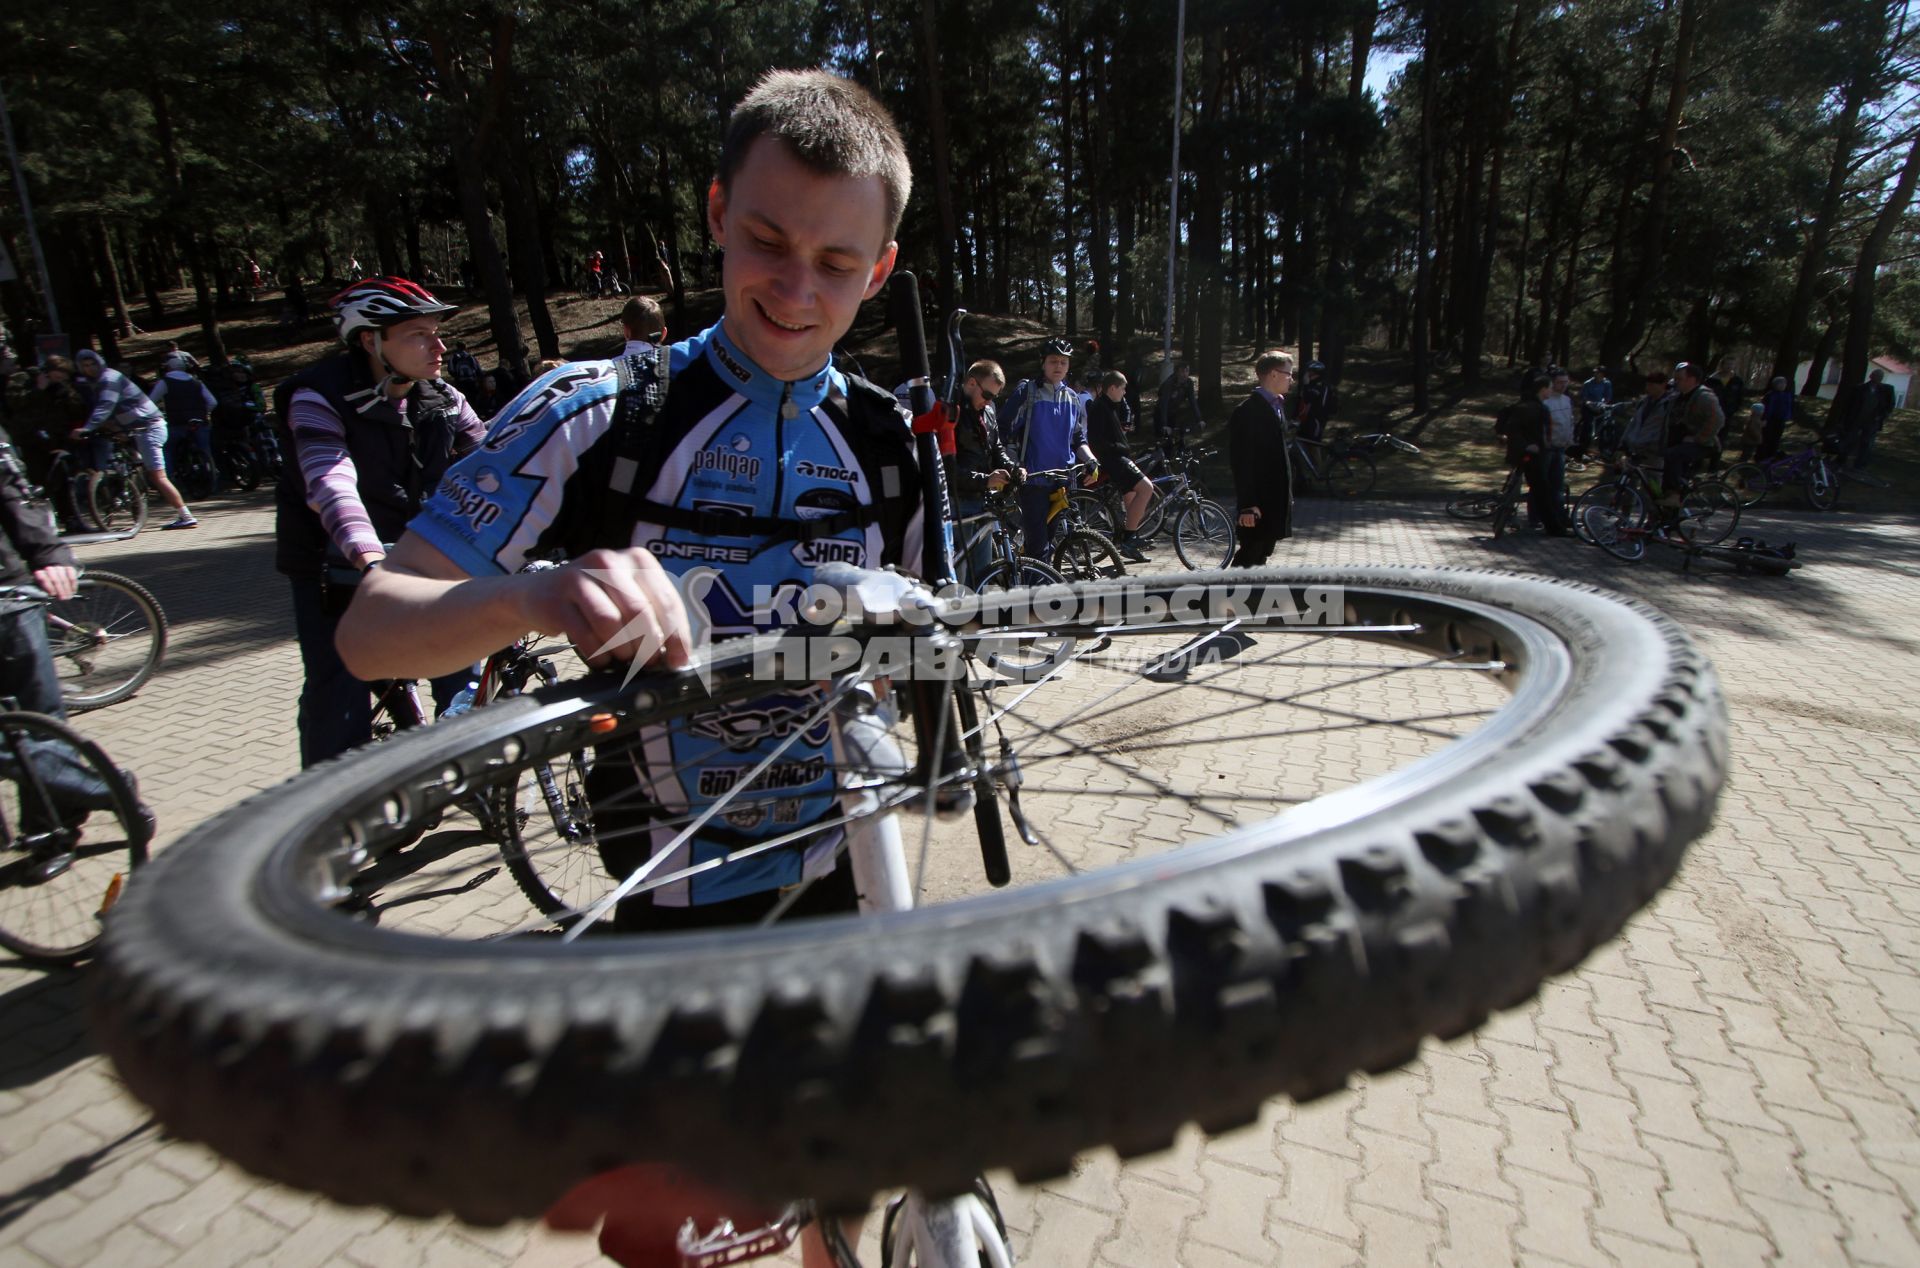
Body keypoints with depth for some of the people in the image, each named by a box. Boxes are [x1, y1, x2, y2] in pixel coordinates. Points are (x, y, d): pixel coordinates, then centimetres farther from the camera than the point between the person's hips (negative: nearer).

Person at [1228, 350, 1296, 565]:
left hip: (1275, 498, 9)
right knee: (1250, 555, -5)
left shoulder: (1278, 405, 15)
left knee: (1262, 554, 13)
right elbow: (1241, 461, -18)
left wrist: (1286, 496, 16)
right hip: (1257, 500, -9)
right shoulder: (1247, 411, -14)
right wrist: (1248, 505, -21)